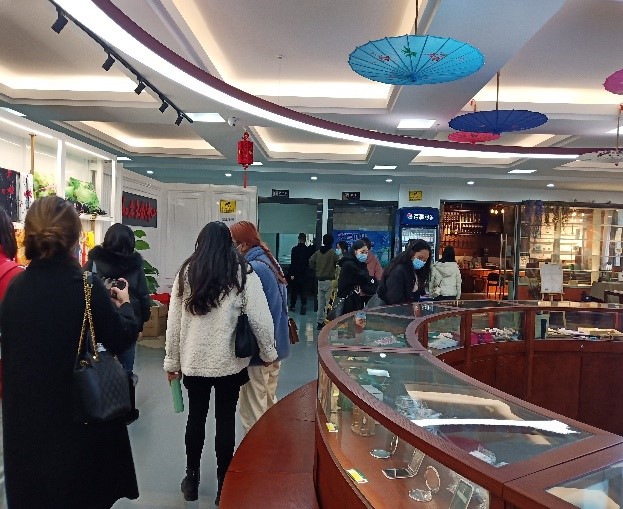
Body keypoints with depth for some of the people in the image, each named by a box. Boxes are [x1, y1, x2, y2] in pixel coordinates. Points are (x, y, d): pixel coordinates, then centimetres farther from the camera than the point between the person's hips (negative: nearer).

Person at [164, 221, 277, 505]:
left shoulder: (186, 273, -3)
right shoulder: (243, 273, -9)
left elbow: (174, 321, 0)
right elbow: (260, 318, -10)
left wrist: (172, 361, 9)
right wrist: (268, 353, 4)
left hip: (194, 361, 2)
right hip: (230, 361, -2)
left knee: (196, 417, 18)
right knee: (225, 420, 11)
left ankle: (191, 480, 33)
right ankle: (223, 485, 24)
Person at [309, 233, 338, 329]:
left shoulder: (318, 252, 5)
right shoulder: (332, 252, -10)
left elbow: (311, 261, 2)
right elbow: (338, 263, -13)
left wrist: (316, 270, 9)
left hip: (320, 280, 6)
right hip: (329, 280, -5)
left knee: (320, 302, 12)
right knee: (329, 302, 0)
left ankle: (319, 322, 17)